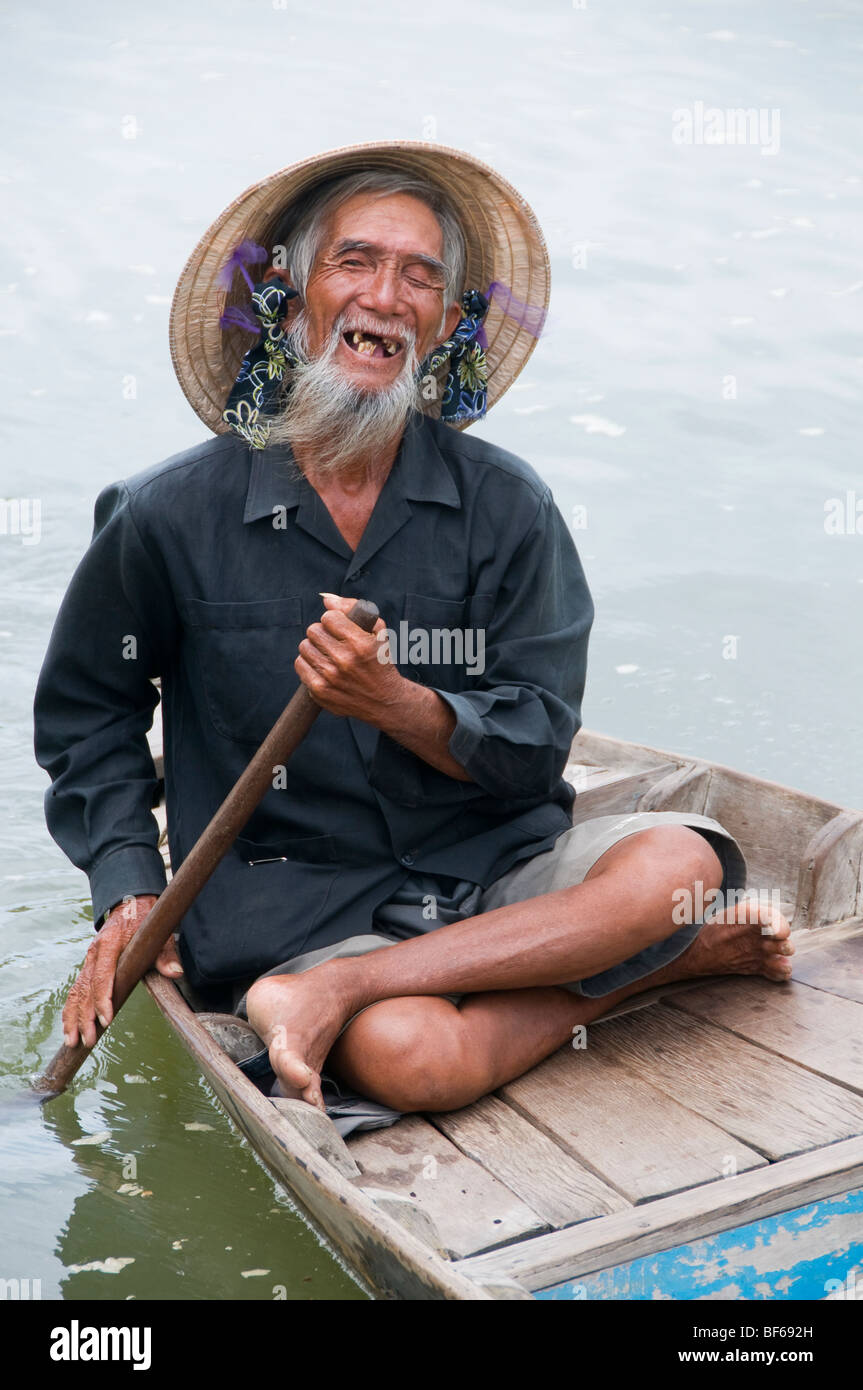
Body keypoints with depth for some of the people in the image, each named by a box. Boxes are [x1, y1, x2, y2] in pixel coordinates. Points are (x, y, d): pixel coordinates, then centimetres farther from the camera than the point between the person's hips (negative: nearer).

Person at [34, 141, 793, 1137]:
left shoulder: (504, 505, -1)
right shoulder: (169, 516, -2)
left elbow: (536, 750, -4)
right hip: (288, 895, -3)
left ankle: (333, 993, -20)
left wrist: (398, 703, -24)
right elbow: (85, 713, 13)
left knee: (679, 860, -26)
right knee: (418, 1055, -33)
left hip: (493, 865, 4)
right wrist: (127, 890, 2)